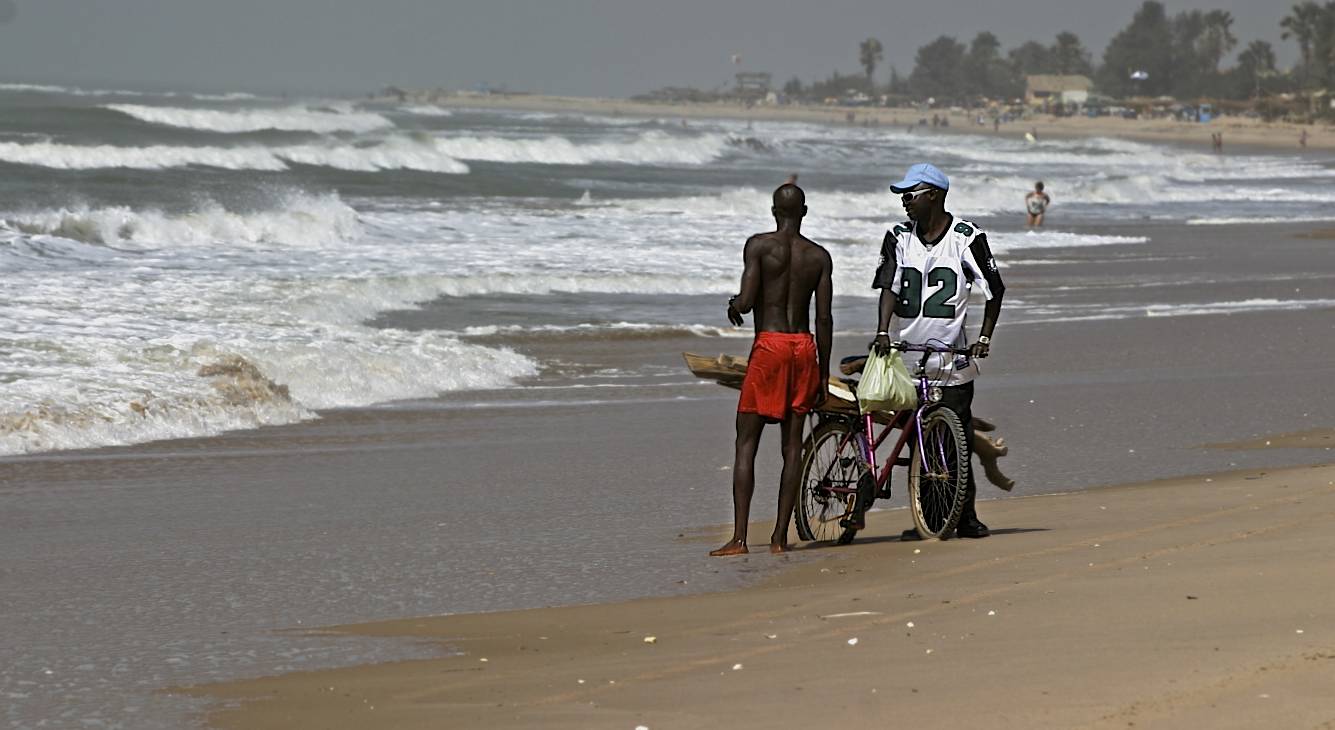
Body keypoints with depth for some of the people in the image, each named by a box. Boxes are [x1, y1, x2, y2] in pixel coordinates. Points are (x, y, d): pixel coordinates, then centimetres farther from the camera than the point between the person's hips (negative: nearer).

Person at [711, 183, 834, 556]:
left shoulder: (758, 245, -4)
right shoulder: (819, 256, 7)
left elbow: (747, 301, -13)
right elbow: (824, 318, 5)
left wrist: (733, 306, 12)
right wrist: (823, 373, 11)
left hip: (769, 344, -3)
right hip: (805, 346, 3)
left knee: (746, 443, 0)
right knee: (792, 444, 8)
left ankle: (739, 538, -8)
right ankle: (780, 536, 7)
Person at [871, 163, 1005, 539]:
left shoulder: (967, 237, -3)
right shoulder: (898, 238, 6)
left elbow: (995, 289, 3)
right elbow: (889, 287, -4)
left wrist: (984, 339, -4)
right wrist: (883, 332, -19)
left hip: (953, 357, -3)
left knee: (958, 441, -4)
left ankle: (966, 516, 3)